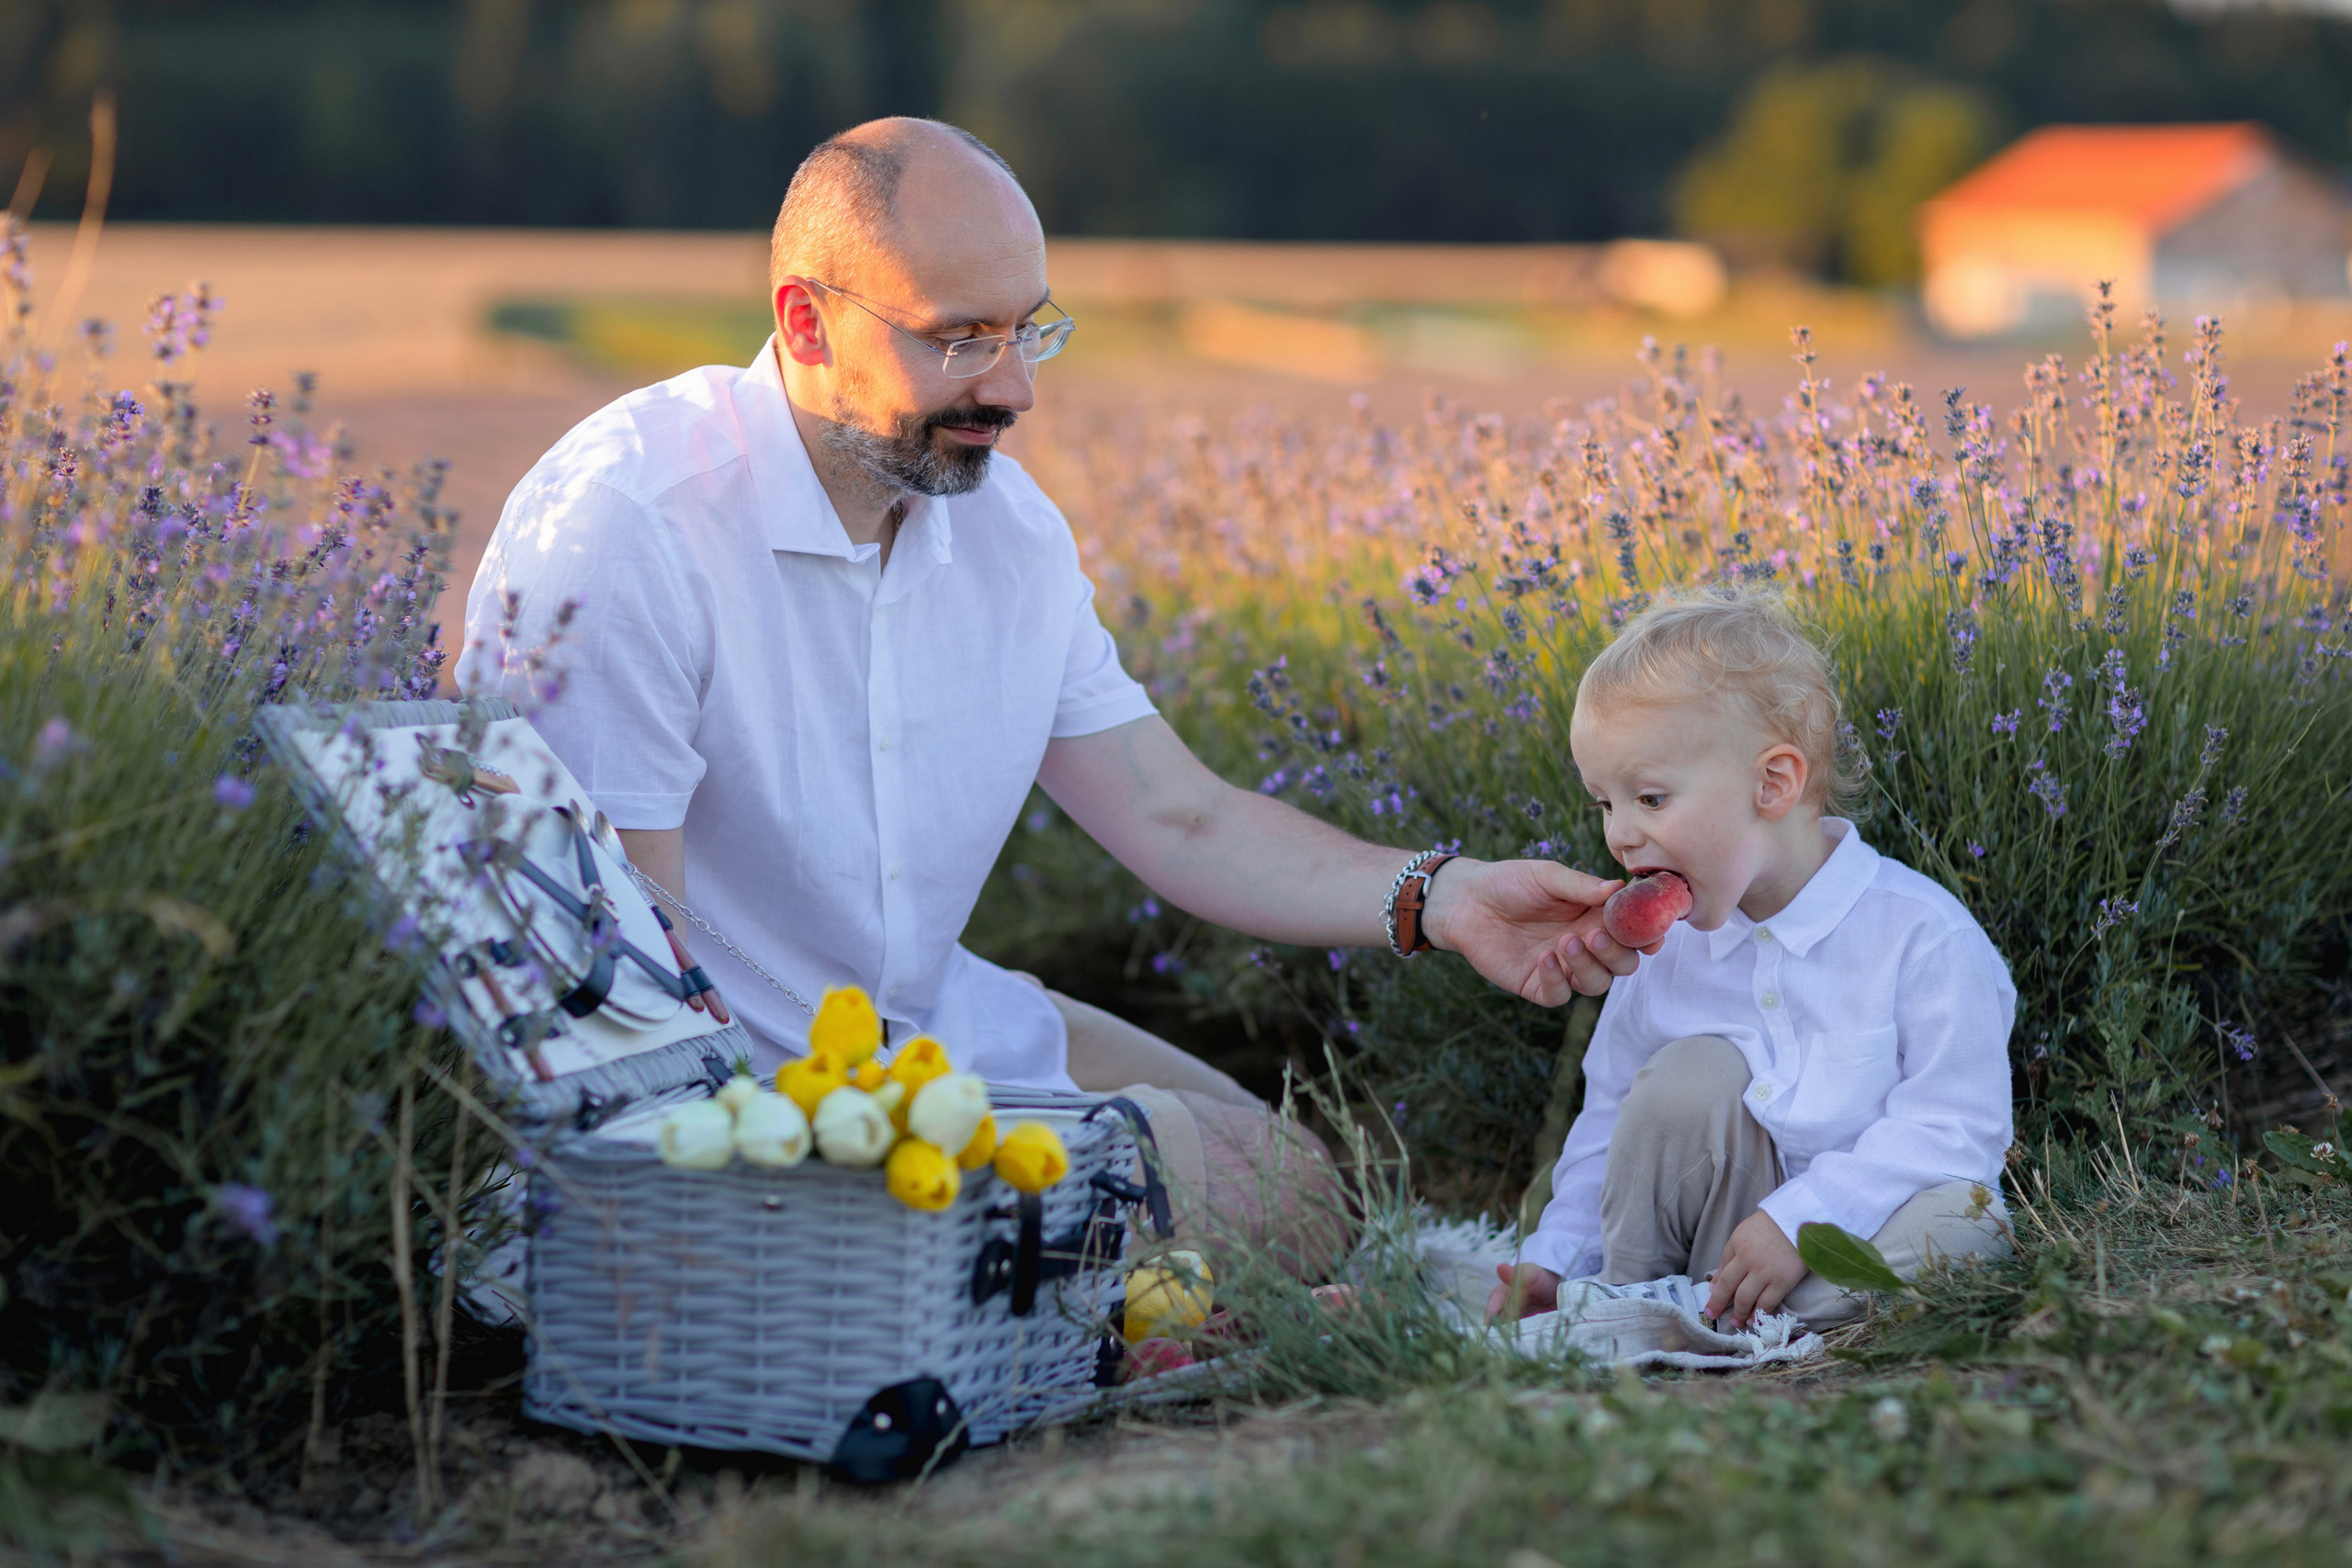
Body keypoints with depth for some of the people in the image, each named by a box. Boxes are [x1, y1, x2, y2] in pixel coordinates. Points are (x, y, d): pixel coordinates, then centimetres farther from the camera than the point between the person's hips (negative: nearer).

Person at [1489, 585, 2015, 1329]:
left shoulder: (1923, 934, -16)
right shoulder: (1663, 948, 1)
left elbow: (1952, 1129, -20)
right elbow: (1610, 1124, 10)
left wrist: (1798, 1220, -27)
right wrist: (1554, 1261, -3)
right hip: (1727, 1233, 3)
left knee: (1961, 1218, -33)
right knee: (1694, 1072, -19)